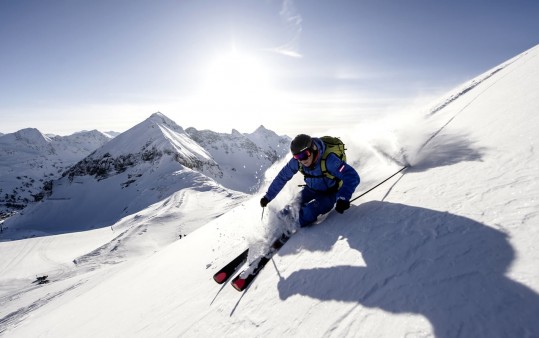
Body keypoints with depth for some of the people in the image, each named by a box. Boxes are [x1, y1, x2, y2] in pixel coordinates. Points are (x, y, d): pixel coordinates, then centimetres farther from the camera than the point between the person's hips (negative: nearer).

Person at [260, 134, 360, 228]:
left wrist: (343, 198, -56)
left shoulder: (328, 160, -35)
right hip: (311, 189, 5)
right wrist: (268, 196, -5)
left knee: (308, 213, -26)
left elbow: (352, 177, -40)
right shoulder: (296, 161, -20)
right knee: (293, 207, -12)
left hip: (329, 193, -4)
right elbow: (282, 177, -8)